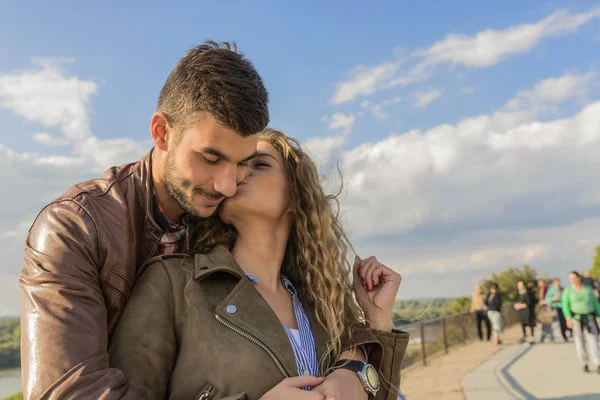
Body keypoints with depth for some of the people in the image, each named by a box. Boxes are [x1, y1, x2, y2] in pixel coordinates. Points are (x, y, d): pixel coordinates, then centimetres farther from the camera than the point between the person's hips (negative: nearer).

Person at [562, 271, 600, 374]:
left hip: (589, 319, 1)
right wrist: (568, 318, -19)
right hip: (576, 319, -1)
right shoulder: (568, 290, -2)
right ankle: (585, 364, 15)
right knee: (580, 341, 2)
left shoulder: (588, 289, 5)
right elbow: (565, 305, -7)